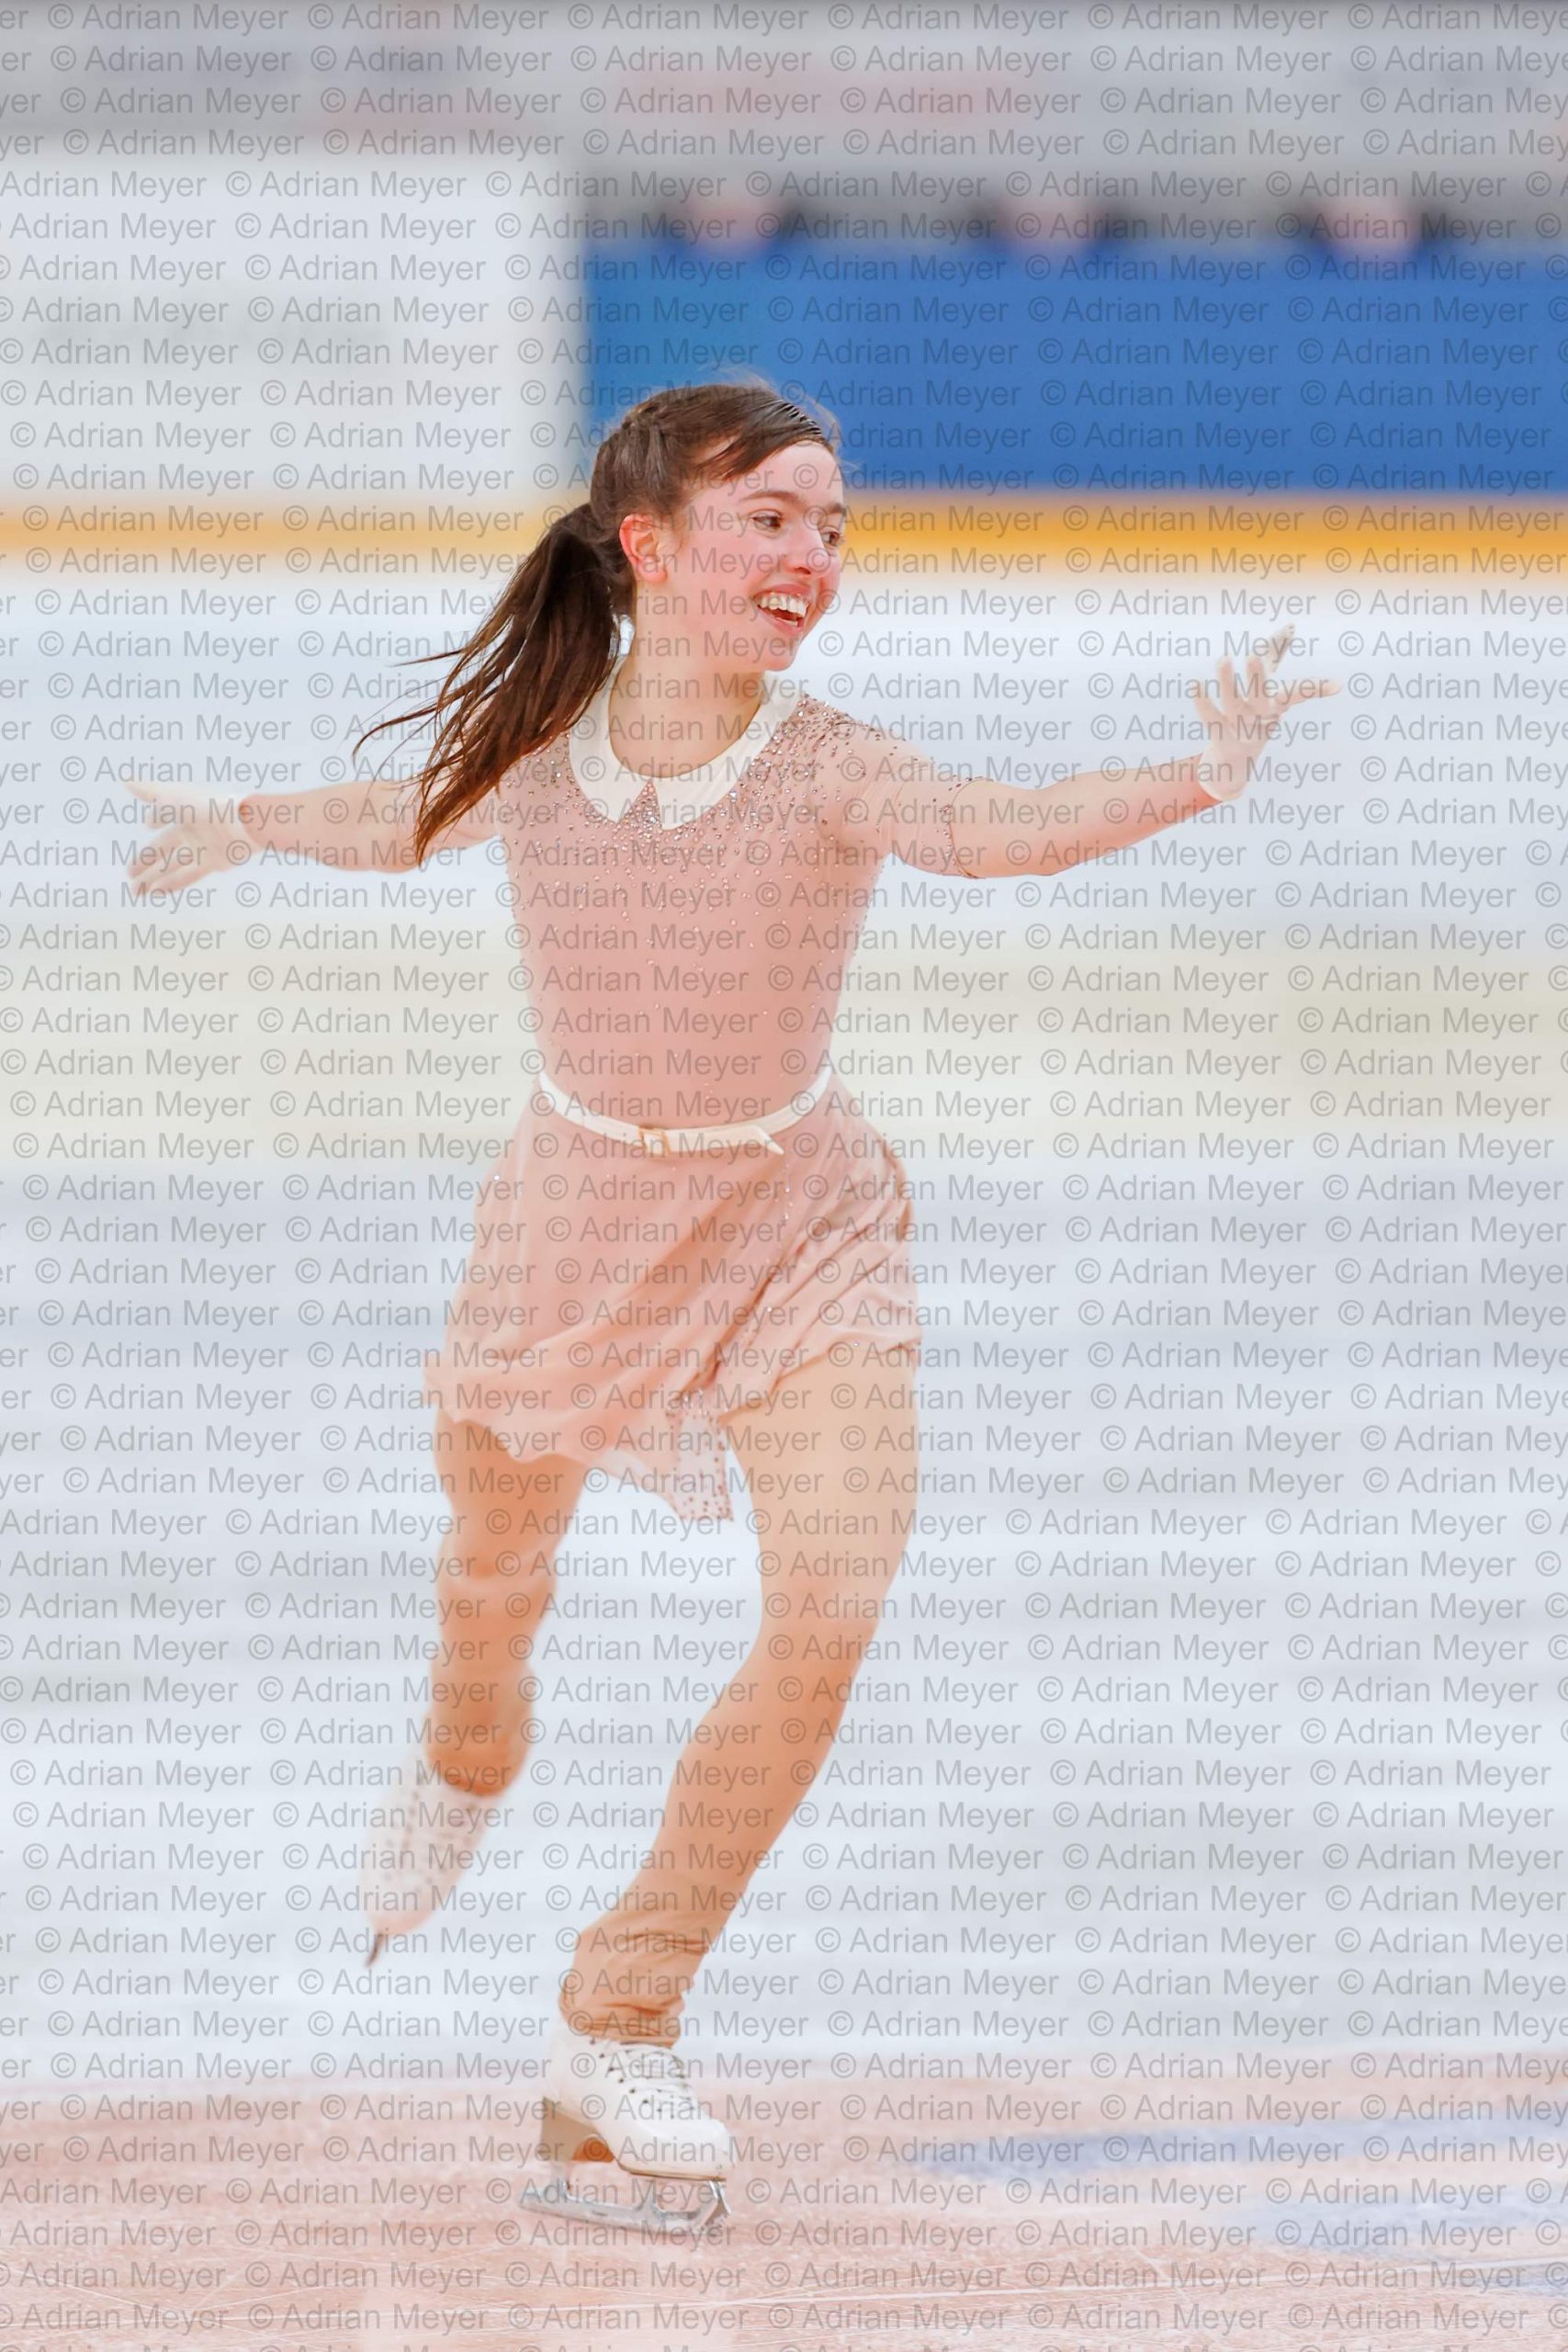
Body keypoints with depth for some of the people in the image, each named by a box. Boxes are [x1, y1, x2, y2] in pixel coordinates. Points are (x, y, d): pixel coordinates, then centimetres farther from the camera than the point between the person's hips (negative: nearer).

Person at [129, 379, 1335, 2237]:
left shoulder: (826, 768, -22)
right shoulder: (535, 755, -14)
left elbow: (979, 828, -44)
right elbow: (417, 820, 11)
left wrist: (1194, 782, -61)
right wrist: (248, 827, 28)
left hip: (800, 1228, -2)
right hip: (577, 1224, 2)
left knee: (832, 1607, -21)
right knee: (495, 1578, 22)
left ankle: (619, 2029, -5)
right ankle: (467, 1765, 63)